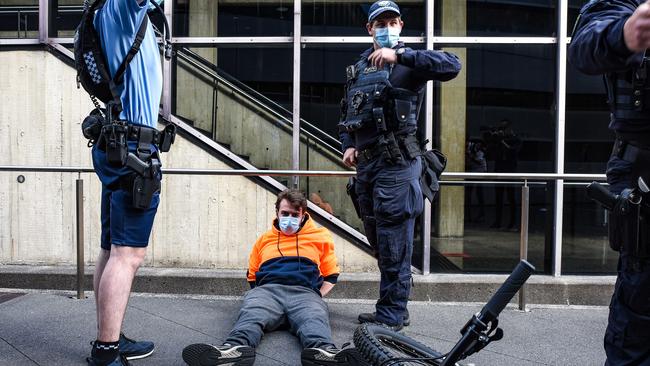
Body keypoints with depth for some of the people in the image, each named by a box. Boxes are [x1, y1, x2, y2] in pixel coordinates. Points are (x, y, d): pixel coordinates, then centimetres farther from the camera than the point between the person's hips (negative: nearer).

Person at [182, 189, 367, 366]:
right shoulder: (265, 239, 29)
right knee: (250, 314, -35)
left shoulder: (320, 236, 24)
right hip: (268, 290, 1)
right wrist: (260, 294, 11)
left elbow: (331, 275, 23)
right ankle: (235, 349, -64)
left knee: (314, 320, -38)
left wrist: (315, 297, 5)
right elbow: (252, 275, 32)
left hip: (304, 292, -1)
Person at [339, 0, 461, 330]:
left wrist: (399, 54, -23)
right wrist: (348, 145, 6)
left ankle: (391, 317, 6)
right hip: (365, 165, 8)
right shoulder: (358, 69, 19)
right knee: (378, 242, 15)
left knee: (393, 245, -5)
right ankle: (391, 310, 28)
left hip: (396, 164, -7)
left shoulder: (408, 63, -1)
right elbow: (346, 115, 23)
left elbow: (452, 66, -19)